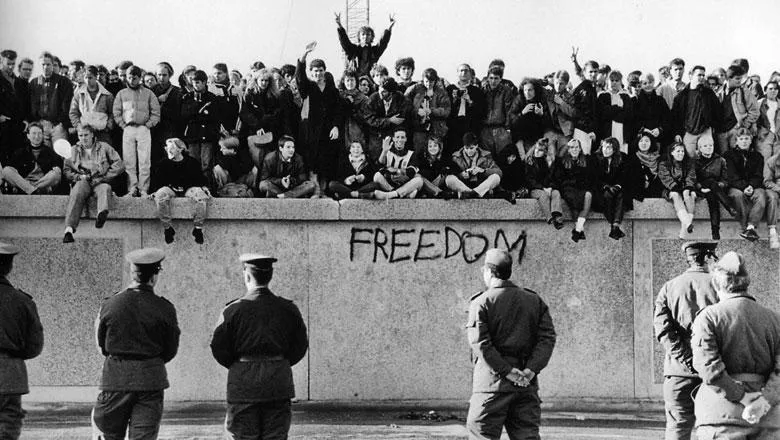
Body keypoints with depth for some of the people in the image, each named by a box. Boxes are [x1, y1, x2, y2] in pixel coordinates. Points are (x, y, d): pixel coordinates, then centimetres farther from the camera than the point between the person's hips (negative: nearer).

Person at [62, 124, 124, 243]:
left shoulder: (104, 147, 17)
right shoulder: (74, 150, 22)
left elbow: (119, 165, 9)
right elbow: (66, 170, 12)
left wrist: (103, 177, -3)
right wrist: (79, 176, -8)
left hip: (100, 181, 0)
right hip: (81, 181, 0)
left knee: (105, 188, -37)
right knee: (76, 193, -34)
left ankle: (102, 213, -70)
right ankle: (69, 229, -51)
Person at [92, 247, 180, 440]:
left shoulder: (110, 304, -4)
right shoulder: (164, 308, -7)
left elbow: (101, 345, 8)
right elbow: (170, 351, 3)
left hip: (115, 377, 1)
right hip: (151, 379, 0)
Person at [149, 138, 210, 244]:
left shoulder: (191, 162, 3)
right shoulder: (163, 164, 4)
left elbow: (200, 178, 12)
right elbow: (156, 180, 7)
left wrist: (204, 187, -5)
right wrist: (153, 191, -8)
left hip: (188, 188, 0)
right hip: (170, 189, 1)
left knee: (202, 197, -33)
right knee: (160, 196, -35)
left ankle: (198, 228, -21)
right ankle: (167, 228, -24)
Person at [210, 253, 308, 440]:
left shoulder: (233, 309, -6)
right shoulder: (288, 309, 2)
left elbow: (218, 347, -5)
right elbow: (300, 346, 6)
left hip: (243, 384, -2)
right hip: (278, 386, 2)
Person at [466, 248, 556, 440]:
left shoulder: (481, 302, -2)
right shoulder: (535, 300, 13)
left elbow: (480, 343, -13)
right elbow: (548, 338, 2)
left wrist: (507, 371, -14)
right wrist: (530, 370, -8)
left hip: (493, 381, -4)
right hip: (527, 384, 4)